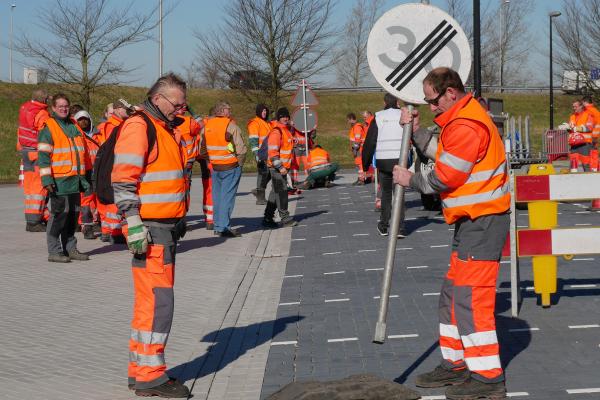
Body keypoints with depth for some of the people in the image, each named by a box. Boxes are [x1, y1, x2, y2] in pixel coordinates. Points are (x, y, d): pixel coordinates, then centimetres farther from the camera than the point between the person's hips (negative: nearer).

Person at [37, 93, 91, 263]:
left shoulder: (73, 126, 18)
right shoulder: (48, 128, -4)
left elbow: (81, 153, 26)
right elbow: (43, 156, -10)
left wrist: (84, 177, 23)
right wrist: (47, 180, -17)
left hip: (75, 179, 7)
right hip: (59, 181, -7)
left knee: (73, 214, 11)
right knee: (59, 213, -7)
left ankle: (70, 249, 20)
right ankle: (54, 251, -1)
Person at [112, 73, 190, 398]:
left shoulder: (165, 128, 19)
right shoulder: (138, 127, -12)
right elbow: (123, 181, -18)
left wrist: (179, 220, 25)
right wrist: (134, 224, -23)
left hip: (166, 228, 10)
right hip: (150, 230, -10)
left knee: (151, 300, 13)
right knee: (158, 300, -10)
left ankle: (140, 370, 21)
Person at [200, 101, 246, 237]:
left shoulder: (206, 126, 5)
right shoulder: (231, 126, -13)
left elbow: (202, 150, 8)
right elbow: (241, 149, -15)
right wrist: (239, 163, 0)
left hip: (215, 167, 6)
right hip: (231, 167, -6)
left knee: (217, 197, 13)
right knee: (227, 196, -3)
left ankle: (218, 226, 19)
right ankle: (224, 227, -6)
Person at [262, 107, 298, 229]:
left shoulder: (286, 130, 16)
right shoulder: (276, 132, -16)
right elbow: (272, 151, -22)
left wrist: (286, 166, 22)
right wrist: (280, 167, -24)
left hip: (283, 166, 10)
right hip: (277, 167, -10)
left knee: (275, 192, 12)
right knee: (282, 191, -8)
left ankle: (268, 219, 18)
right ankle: (285, 218, -5)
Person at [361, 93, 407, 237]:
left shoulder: (378, 117, 3)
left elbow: (369, 142, 1)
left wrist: (365, 165, 7)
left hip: (383, 161, 0)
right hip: (401, 160, 0)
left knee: (386, 193, 14)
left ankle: (383, 226, 20)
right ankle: (400, 228, -5)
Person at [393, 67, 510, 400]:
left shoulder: (466, 126, -19)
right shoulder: (464, 118, 16)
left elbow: (446, 177, -18)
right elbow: (443, 154, 17)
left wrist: (411, 180, -2)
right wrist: (416, 131, 9)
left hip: (482, 222, -11)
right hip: (472, 221, 11)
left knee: (470, 298, -11)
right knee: (452, 294, 17)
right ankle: (455, 365, 27)